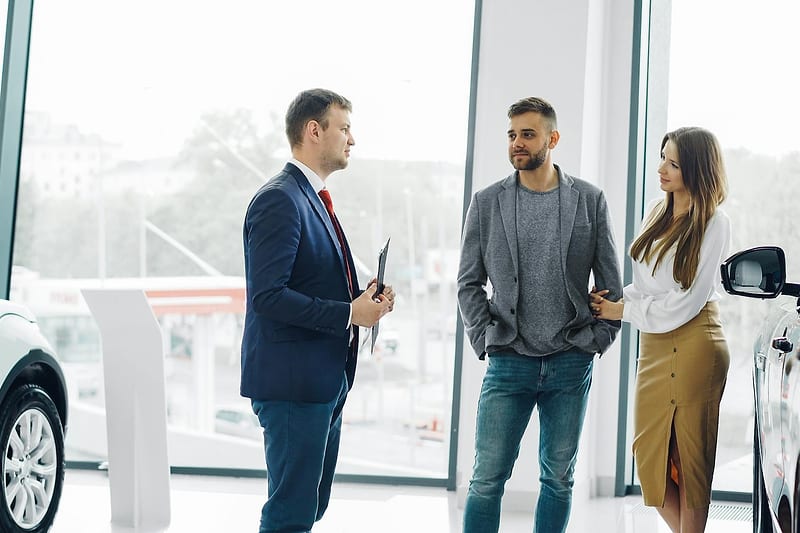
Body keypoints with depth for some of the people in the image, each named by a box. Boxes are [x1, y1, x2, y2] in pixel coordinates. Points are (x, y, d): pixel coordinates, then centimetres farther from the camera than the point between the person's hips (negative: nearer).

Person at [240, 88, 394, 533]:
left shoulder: (313, 198, 17)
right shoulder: (279, 200, -15)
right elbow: (268, 296, -23)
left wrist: (363, 298, 5)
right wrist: (349, 313, -19)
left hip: (325, 380, 10)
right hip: (293, 382, -10)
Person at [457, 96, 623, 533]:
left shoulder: (590, 200, 4)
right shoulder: (487, 202, 4)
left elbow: (610, 280, 7)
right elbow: (469, 283, 8)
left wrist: (599, 338, 0)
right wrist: (484, 340, -1)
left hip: (571, 362, 1)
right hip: (509, 362, 0)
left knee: (559, 478, 9)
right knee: (487, 478, -1)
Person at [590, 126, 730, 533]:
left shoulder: (713, 224, -8)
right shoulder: (656, 212, 12)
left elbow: (685, 303, -12)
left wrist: (623, 311, -6)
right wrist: (616, 300, -1)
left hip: (693, 344, -7)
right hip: (653, 345, 7)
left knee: (690, 456, -1)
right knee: (649, 454, 4)